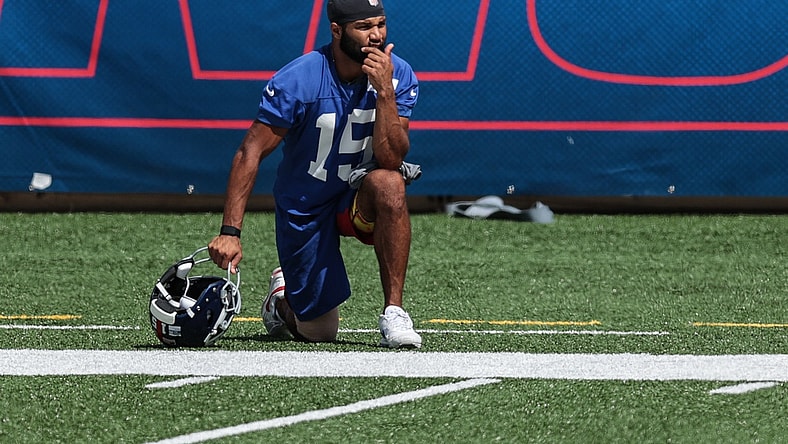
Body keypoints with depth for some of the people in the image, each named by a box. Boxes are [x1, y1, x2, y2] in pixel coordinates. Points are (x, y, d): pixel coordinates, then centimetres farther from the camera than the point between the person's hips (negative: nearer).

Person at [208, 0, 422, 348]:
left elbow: (390, 158, -23)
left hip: (358, 201, 2)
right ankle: (282, 297, 39)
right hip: (304, 210, -1)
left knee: (388, 182, -36)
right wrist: (230, 232, -26)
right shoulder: (297, 81, -21)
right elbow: (250, 153, -19)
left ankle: (393, 310, -27)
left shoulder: (399, 76, -14)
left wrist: (385, 91, -35)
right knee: (319, 332, 1)